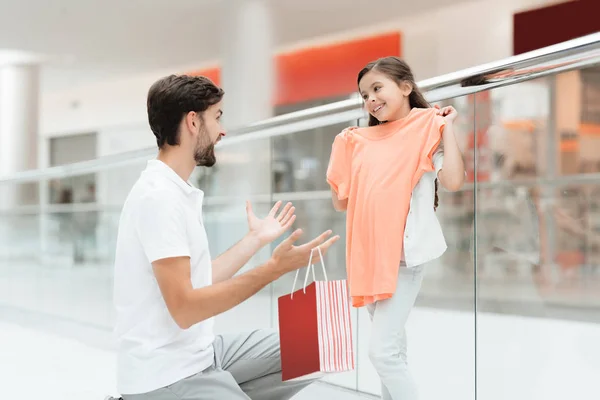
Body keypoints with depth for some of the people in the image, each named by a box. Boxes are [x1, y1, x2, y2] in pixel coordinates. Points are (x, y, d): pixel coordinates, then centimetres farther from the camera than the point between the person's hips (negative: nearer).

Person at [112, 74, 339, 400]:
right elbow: (185, 308, -24)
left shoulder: (177, 191, 10)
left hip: (200, 354, 9)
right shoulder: (159, 196, -19)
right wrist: (275, 267, -27)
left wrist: (256, 239, 21)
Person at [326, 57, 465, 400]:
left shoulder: (426, 129, -3)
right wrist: (341, 152, 11)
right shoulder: (361, 141, 12)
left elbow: (453, 180, -19)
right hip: (369, 252, 7)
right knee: (392, 347, 18)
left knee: (382, 350, -12)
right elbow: (341, 202, 14)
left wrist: (447, 126, -12)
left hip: (404, 253, -7)